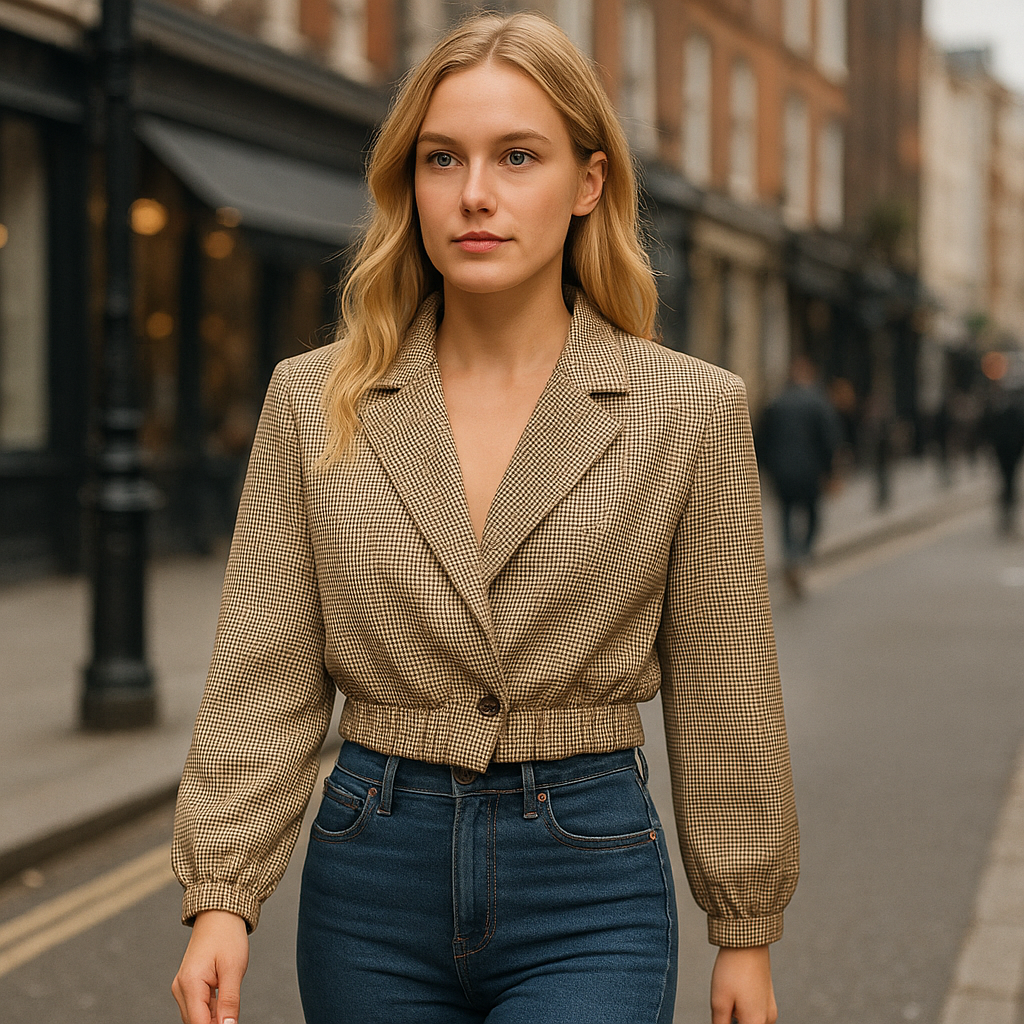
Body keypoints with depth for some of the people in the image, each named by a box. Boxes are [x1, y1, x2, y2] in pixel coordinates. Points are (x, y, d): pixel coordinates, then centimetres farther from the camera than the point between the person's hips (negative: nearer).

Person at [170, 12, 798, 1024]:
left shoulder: (691, 410, -3)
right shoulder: (312, 401, 1)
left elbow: (720, 698, 1)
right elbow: (265, 678, 0)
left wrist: (745, 934, 6)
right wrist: (221, 897, -9)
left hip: (590, 891, -2)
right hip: (371, 878, 2)